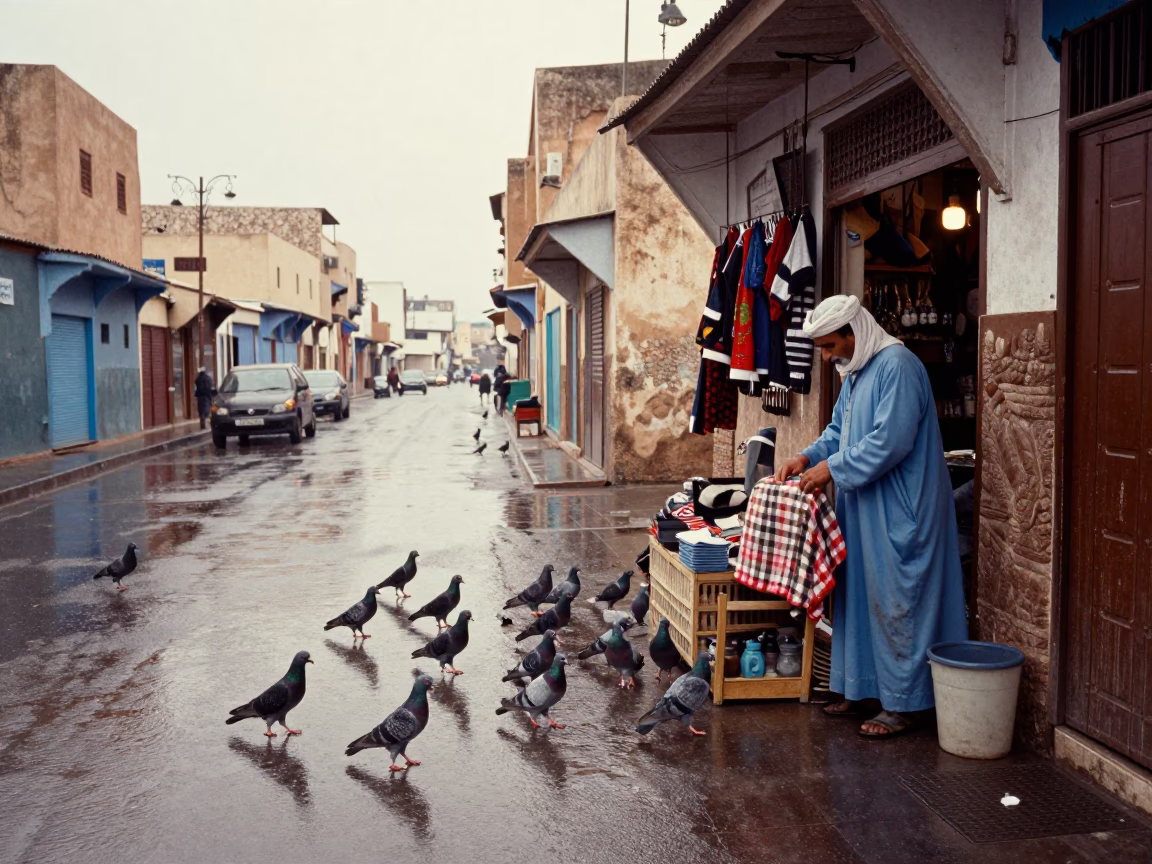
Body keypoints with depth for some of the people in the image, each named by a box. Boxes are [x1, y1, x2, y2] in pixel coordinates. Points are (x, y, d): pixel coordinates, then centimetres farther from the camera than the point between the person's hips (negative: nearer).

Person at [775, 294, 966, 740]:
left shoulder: (897, 365, -17)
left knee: (896, 601, -2)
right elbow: (839, 430, 21)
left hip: (898, 511, -10)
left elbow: (890, 441, -24)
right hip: (862, 507, 10)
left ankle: (901, 703, 8)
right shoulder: (854, 372, 14)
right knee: (859, 595, 14)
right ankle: (861, 687, 26)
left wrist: (831, 468, -17)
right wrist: (807, 457, 3)